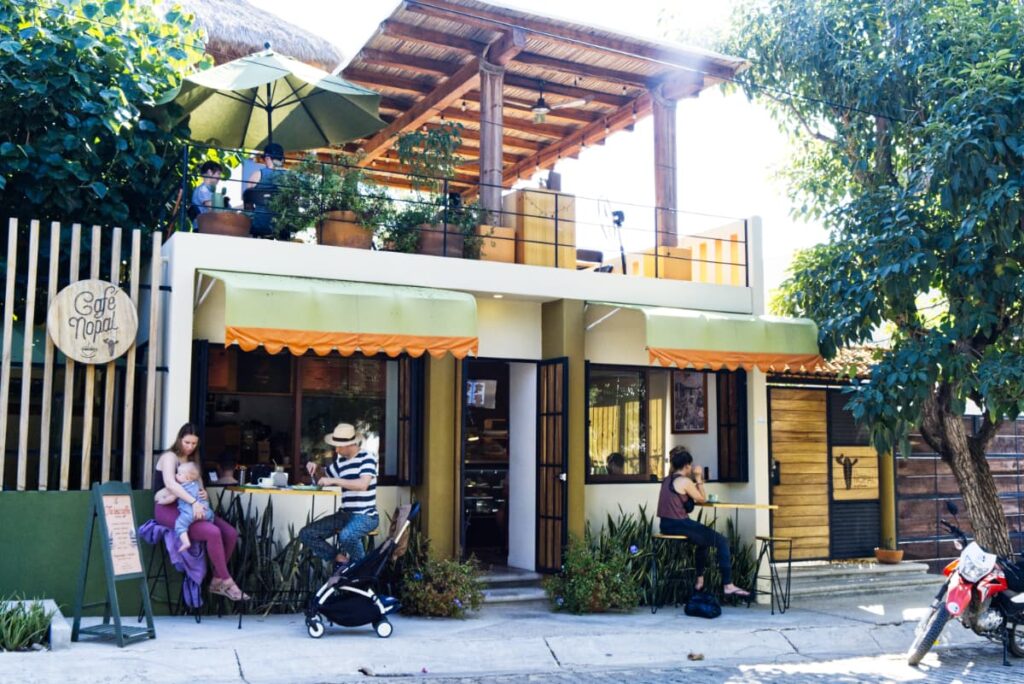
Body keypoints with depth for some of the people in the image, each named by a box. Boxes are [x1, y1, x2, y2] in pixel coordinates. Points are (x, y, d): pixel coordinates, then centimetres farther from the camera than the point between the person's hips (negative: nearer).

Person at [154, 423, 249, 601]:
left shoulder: (192, 461, 20)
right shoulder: (169, 457, -5)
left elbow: (198, 488, 20)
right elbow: (170, 484, -24)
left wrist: (205, 495, -6)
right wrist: (194, 502, -34)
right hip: (168, 509, -8)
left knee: (231, 533, -11)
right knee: (212, 532, -30)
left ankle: (217, 581, -2)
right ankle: (227, 582, -19)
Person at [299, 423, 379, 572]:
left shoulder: (367, 458, -9)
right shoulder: (340, 461, 12)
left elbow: (363, 484, -25)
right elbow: (325, 478, 28)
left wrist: (334, 480, -23)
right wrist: (314, 468, 7)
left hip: (365, 516, -8)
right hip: (345, 514, 8)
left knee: (346, 535, -38)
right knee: (306, 534, -3)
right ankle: (339, 558, 8)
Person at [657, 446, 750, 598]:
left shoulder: (667, 480, 13)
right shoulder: (684, 481, -12)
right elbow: (702, 499, 0)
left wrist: (695, 481, 21)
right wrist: (698, 479, 5)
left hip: (666, 525, 9)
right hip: (679, 525, -9)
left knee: (704, 539, 31)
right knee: (722, 542, -2)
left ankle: (699, 581, 35)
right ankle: (727, 585, -4)